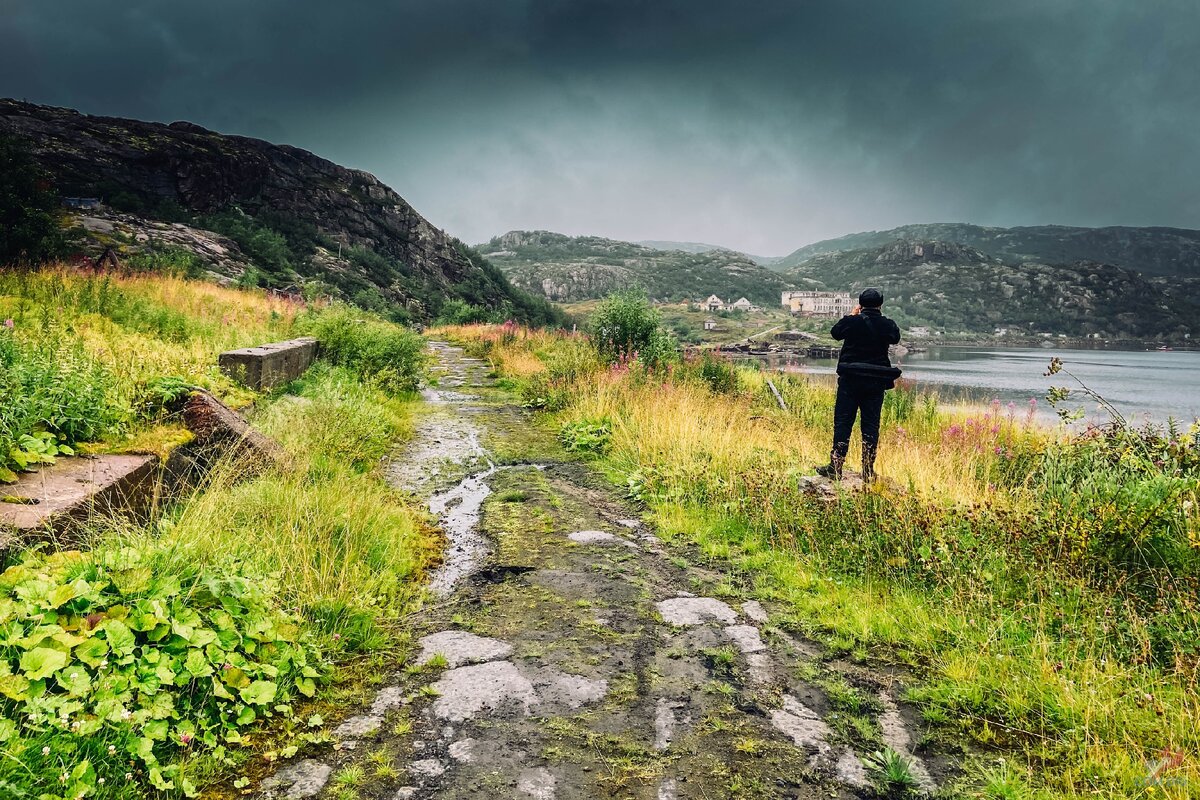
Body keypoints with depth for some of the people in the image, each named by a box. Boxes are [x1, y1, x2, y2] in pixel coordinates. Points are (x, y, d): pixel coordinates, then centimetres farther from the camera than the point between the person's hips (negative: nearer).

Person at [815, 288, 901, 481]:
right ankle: (868, 471, 10)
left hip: (850, 380, -2)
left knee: (842, 422, 3)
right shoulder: (887, 325, -4)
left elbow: (835, 333, 11)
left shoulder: (851, 322, -9)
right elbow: (896, 338, 18)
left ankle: (835, 467, 2)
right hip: (876, 382, 2)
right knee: (871, 425, 7)